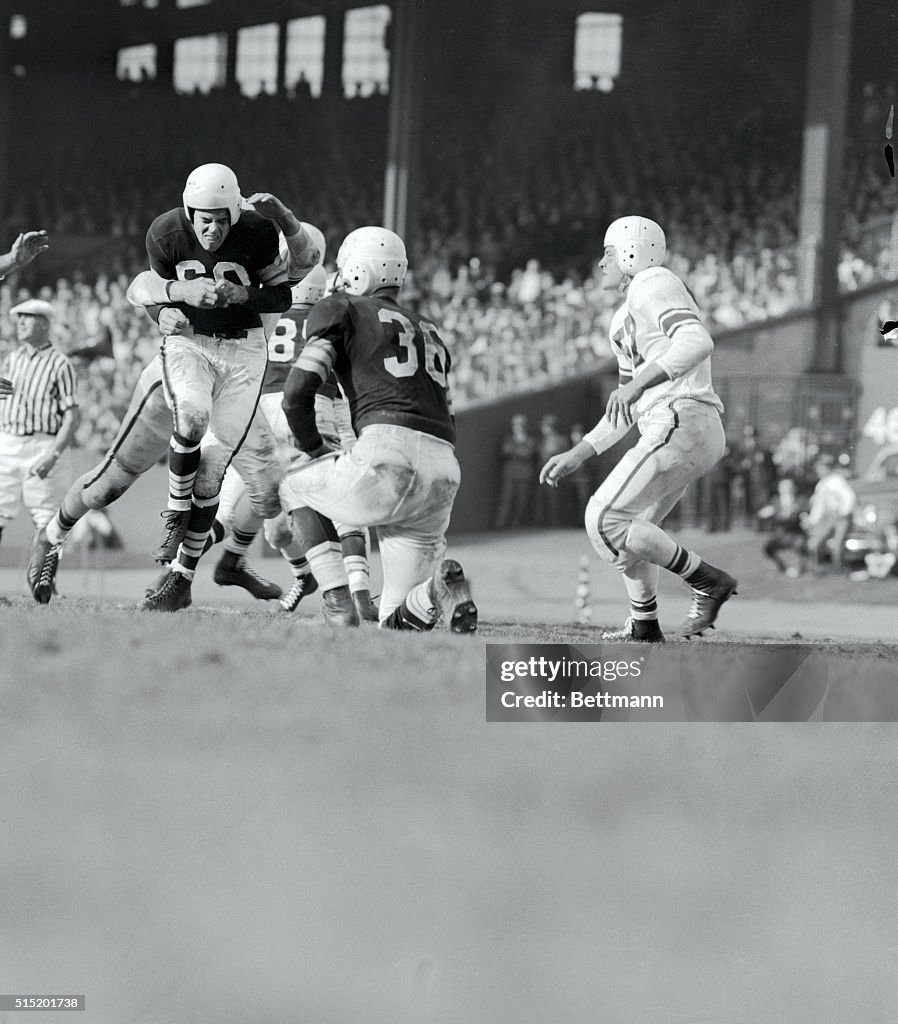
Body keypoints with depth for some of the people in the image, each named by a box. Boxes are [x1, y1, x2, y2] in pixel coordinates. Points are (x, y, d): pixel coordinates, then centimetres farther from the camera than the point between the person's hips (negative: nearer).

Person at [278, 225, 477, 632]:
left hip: (390, 450, -6)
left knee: (296, 487, 28)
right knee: (398, 623, 16)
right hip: (444, 473, 6)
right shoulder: (429, 333, 31)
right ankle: (441, 590, -18)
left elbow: (297, 392, 1)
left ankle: (338, 600, 8)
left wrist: (312, 450, 19)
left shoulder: (342, 311, 10)